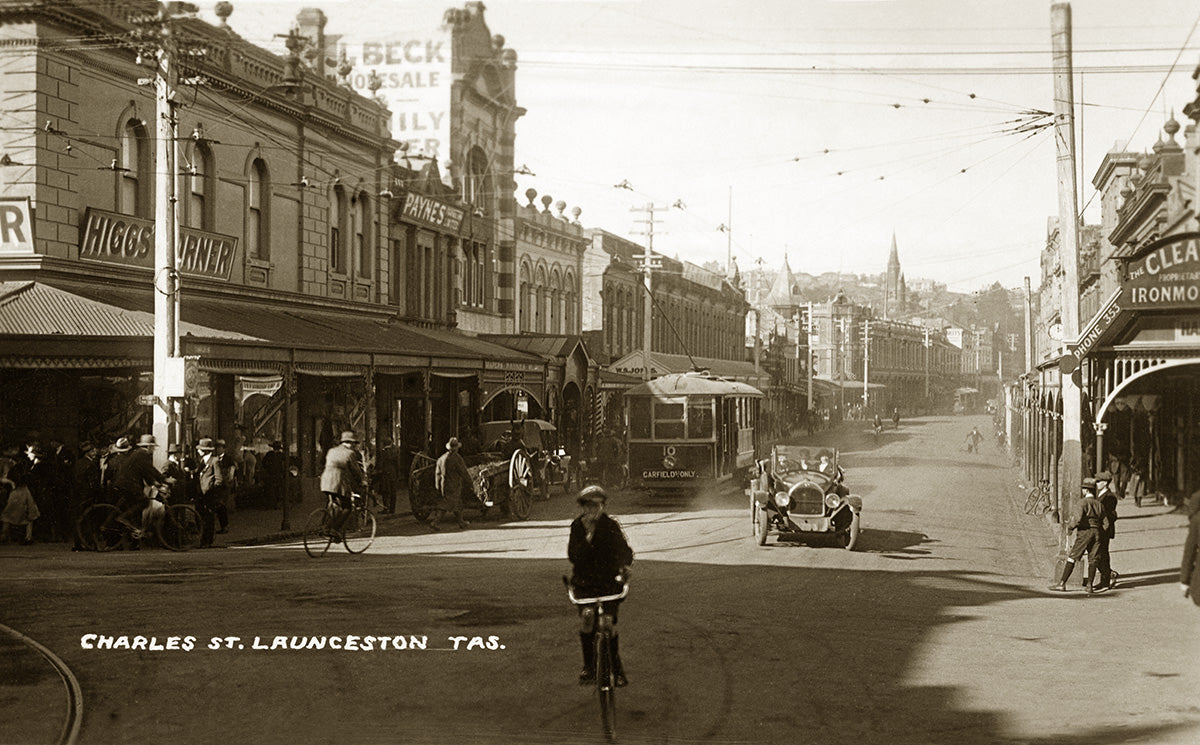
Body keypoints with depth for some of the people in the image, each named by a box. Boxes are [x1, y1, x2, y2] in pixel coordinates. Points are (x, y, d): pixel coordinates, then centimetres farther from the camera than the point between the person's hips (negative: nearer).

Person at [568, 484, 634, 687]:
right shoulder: (577, 526, 3)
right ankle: (588, 666, -10)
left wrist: (624, 567, -33)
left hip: (609, 580, -1)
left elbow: (624, 550, -13)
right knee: (587, 616, -23)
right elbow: (573, 555, -4)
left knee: (610, 625, -2)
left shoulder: (611, 526, -4)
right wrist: (588, 537, -19)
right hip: (584, 581, 1)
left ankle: (617, 668, 22)